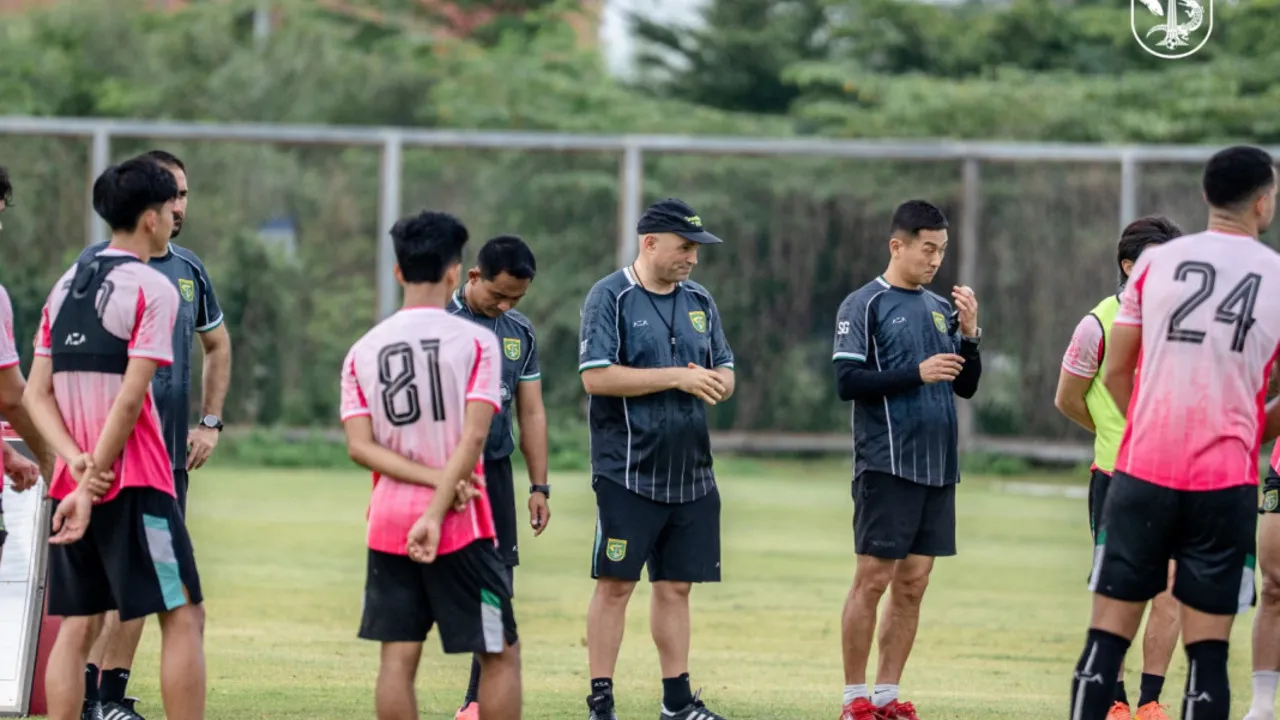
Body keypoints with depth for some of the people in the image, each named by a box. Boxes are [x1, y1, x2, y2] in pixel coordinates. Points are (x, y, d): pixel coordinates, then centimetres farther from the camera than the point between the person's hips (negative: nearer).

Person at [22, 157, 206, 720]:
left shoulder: (66, 285, 13)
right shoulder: (152, 289, -8)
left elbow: (37, 393, 7)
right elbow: (130, 398, -15)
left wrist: (77, 462, -5)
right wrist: (92, 482, -13)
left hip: (74, 483, 7)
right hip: (134, 483, -7)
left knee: (77, 626, 8)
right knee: (182, 616, -2)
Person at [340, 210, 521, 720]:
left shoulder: (363, 352, 6)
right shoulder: (476, 341, -4)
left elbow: (360, 445, -3)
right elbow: (473, 435, -14)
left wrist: (438, 480, -8)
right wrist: (437, 512, -16)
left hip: (388, 524, 3)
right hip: (461, 525, -3)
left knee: (398, 656, 3)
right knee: (501, 654, 6)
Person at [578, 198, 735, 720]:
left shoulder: (699, 302, 14)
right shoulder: (610, 298, -7)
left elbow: (725, 370, 17)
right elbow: (596, 377, -16)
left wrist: (717, 383, -8)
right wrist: (677, 378, -18)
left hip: (692, 475, 6)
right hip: (628, 474, -6)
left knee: (676, 586, 10)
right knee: (615, 583, -5)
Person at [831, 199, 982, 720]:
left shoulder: (941, 309, 14)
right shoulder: (865, 305, -3)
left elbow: (966, 387, 15)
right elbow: (847, 381, -11)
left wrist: (969, 333, -1)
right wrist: (917, 372, -17)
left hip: (938, 467, 6)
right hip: (887, 464, -6)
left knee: (912, 584, 6)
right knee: (872, 579, -5)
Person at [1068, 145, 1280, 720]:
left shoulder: (1156, 263, 4)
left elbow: (1116, 373, 9)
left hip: (1143, 473, 1)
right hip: (1226, 483, -1)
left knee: (1108, 636, 3)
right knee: (1208, 649, 1)